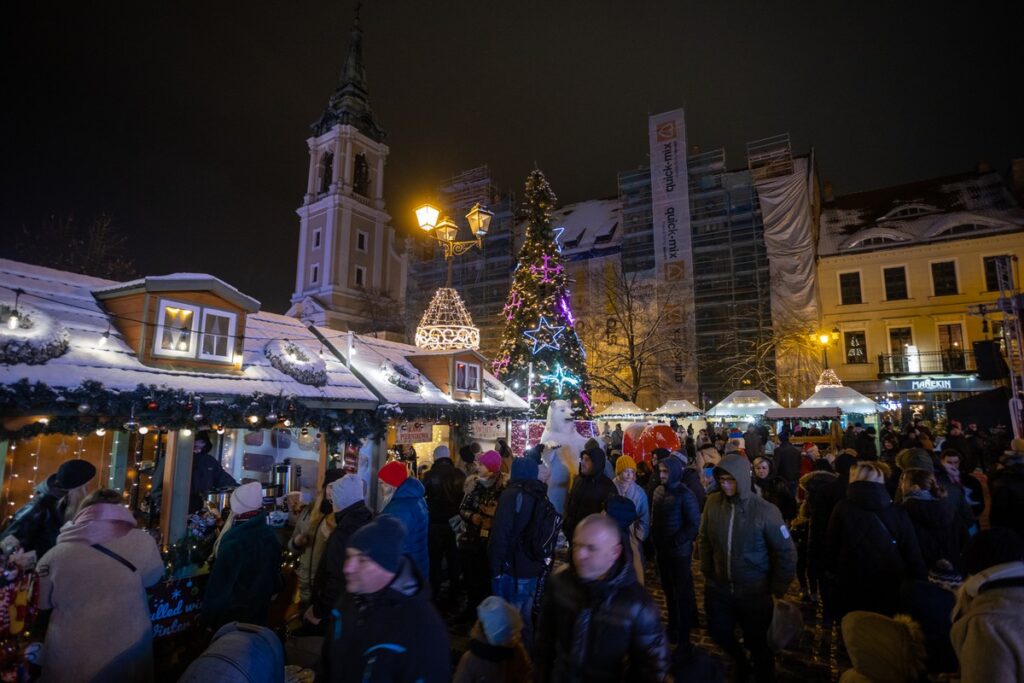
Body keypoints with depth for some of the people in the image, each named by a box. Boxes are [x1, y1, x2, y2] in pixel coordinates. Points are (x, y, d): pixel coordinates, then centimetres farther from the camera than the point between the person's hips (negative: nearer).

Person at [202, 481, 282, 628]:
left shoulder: (232, 542, -26)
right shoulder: (270, 535, -5)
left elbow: (219, 582, -19)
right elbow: (275, 573, 7)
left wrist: (208, 614, -7)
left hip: (231, 612, -6)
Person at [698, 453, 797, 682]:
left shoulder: (765, 510, -20)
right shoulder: (713, 502, -11)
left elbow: (786, 552, -9)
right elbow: (704, 540, 4)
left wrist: (777, 590, -5)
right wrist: (706, 571, 6)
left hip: (755, 592, -3)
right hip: (718, 588, 4)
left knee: (757, 643, 15)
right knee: (719, 633, 21)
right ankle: (741, 662, 52)